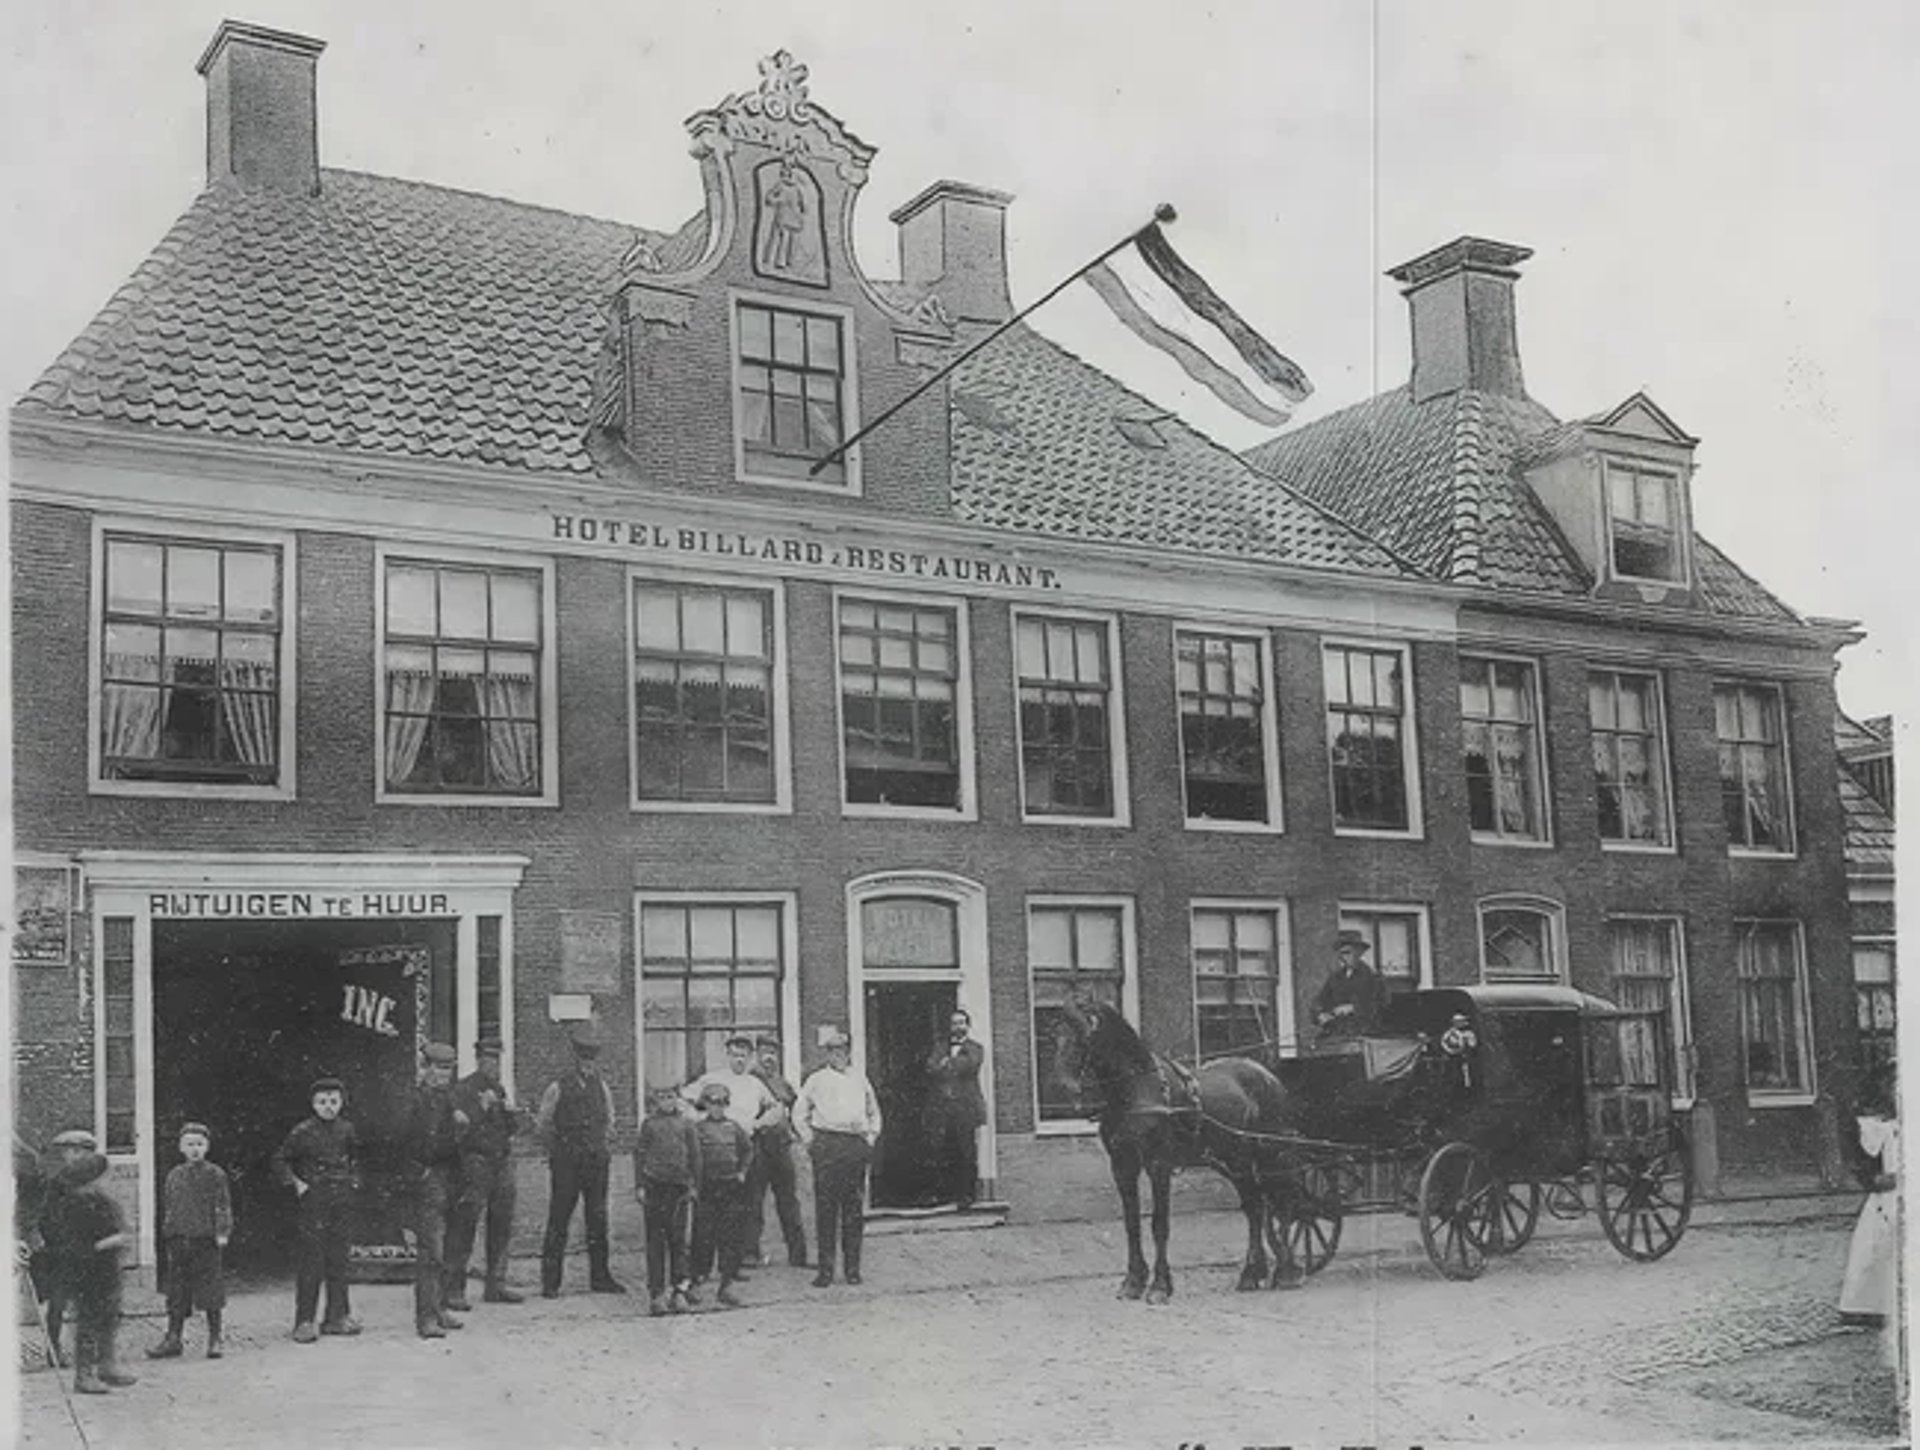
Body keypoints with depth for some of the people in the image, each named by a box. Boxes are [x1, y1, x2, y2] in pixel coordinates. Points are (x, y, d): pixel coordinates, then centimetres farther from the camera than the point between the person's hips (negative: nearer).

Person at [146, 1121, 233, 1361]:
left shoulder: (215, 1174, -1)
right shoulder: (174, 1175, 10)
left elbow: (223, 1206, -4)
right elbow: (167, 1207, 17)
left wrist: (222, 1232, -13)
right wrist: (168, 1233, 12)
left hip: (206, 1240, -4)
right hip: (179, 1240, 4)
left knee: (210, 1290, 0)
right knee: (177, 1291, 7)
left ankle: (214, 1339, 8)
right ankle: (173, 1339, 13)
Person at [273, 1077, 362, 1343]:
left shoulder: (346, 1130, 7)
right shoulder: (303, 1131, -5)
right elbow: (280, 1161, 3)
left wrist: (354, 1179, 12)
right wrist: (296, 1183, -6)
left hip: (342, 1201, 4)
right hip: (314, 1200, -4)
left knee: (338, 1260, 7)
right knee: (311, 1261, -5)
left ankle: (337, 1316, 14)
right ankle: (304, 1322, 0)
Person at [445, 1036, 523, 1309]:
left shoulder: (499, 1089, 17)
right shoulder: (463, 1089, -4)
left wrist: (509, 1112, -1)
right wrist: (483, 1107, -17)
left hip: (502, 1162, 7)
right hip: (475, 1161, -7)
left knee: (501, 1227, 8)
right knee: (463, 1227, -8)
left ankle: (496, 1286, 16)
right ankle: (454, 1289, -6)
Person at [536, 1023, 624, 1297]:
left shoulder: (602, 1087, 8)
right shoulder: (558, 1088, -6)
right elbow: (544, 1126, 2)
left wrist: (605, 1148, 11)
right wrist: (559, 1152, 4)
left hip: (597, 1162, 4)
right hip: (566, 1165, -4)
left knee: (598, 1220, 7)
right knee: (558, 1222, -2)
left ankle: (600, 1277, 14)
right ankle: (550, 1282, 3)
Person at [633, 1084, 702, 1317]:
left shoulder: (686, 1124, 8)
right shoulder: (649, 1124, 5)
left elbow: (695, 1155, 9)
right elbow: (639, 1155, 4)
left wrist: (694, 1186, 4)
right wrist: (640, 1185, -3)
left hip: (679, 1186, 1)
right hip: (654, 1184, -1)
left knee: (678, 1239, 1)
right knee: (655, 1240, 0)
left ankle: (681, 1287, 4)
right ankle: (656, 1293, 3)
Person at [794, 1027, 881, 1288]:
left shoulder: (860, 1079, 15)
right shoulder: (816, 1080, 7)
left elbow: (874, 1112, 25)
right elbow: (799, 1112, 12)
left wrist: (871, 1136, 13)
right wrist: (809, 1139, 3)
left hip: (856, 1145, 2)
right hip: (827, 1145, -2)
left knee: (854, 1208, 3)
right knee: (825, 1208, -4)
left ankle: (852, 1267, 9)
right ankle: (825, 1269, -1)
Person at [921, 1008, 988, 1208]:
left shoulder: (975, 1049, 12)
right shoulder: (940, 1049, 20)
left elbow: (969, 1065, -8)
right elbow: (931, 1068, 3)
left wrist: (947, 1064, 3)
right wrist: (955, 1068, -6)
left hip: (965, 1109, -3)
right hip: (940, 1107, 3)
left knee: (967, 1154, -5)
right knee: (940, 1152, -3)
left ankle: (967, 1195, 1)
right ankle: (948, 1193, 8)